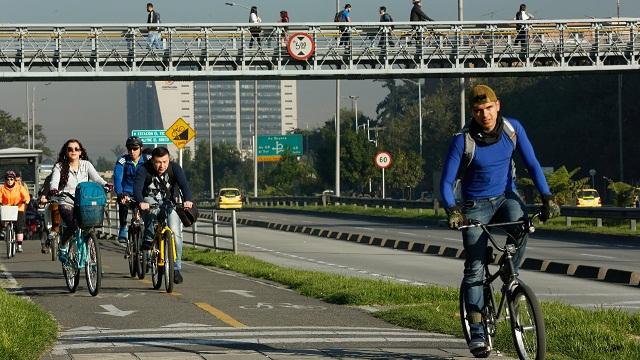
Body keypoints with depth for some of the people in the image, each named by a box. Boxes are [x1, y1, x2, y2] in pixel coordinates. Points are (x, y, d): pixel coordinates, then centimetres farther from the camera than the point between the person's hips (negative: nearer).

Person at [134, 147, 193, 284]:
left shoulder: (174, 168, -13)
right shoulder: (144, 169, -16)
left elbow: (184, 184, -26)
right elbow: (137, 187, -30)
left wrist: (188, 200, -47)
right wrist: (140, 202, -52)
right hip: (151, 200, -1)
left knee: (175, 233, -16)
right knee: (151, 205, -37)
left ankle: (176, 268, -7)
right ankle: (149, 239, -23)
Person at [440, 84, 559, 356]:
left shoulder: (513, 129, -10)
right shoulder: (463, 140, -18)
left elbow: (532, 164, -5)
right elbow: (446, 183, -16)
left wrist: (547, 197, -16)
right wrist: (452, 210, -33)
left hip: (506, 197, 2)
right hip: (476, 205, -2)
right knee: (475, 269, -7)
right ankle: (477, 332, 2)